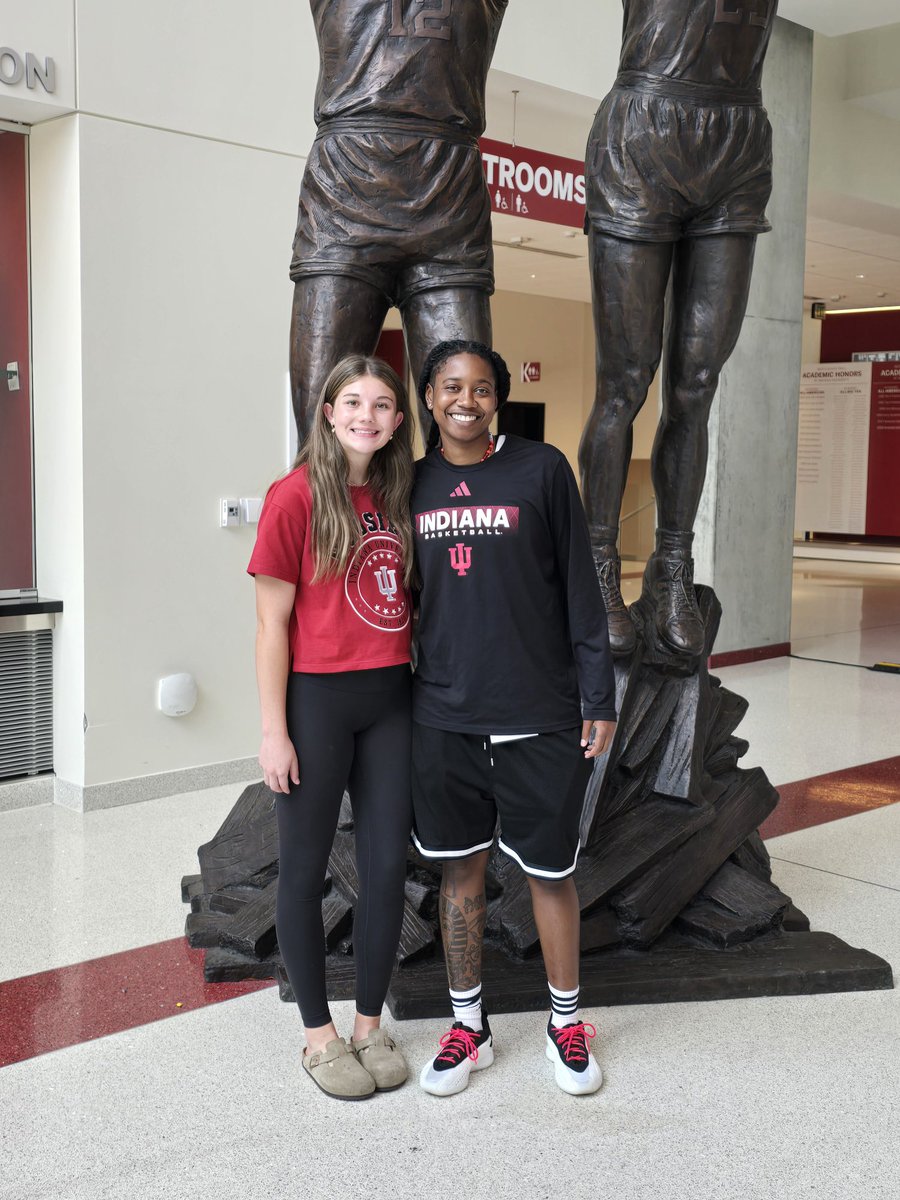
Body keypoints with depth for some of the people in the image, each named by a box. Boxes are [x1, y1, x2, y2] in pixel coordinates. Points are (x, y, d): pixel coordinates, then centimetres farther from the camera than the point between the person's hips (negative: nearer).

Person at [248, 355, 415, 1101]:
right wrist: (274, 730, -12)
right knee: (305, 868, 8)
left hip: (390, 698, 6)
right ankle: (320, 1036, 24)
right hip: (316, 700, -5)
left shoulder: (398, 497, 8)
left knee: (388, 866, 10)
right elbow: (272, 624, -9)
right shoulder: (296, 496, -9)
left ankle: (370, 1026, 28)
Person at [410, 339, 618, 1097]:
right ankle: (469, 1025, 28)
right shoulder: (414, 485, 6)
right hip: (444, 716, 3)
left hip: (540, 717, -2)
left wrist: (598, 695, -4)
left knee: (551, 871, 8)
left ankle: (566, 1022, 28)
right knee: (460, 869, 12)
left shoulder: (541, 470, -4)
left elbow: (579, 586, -2)